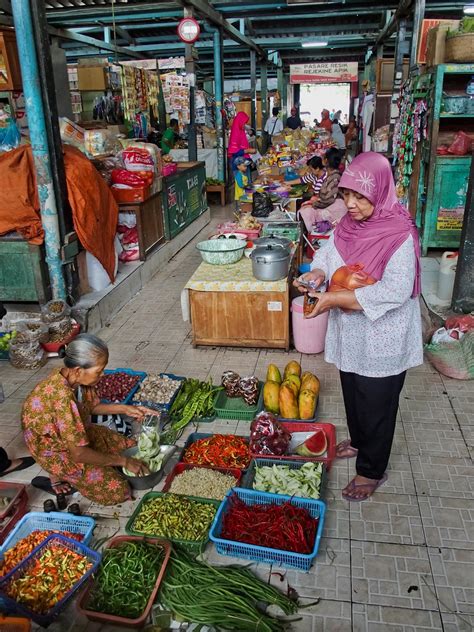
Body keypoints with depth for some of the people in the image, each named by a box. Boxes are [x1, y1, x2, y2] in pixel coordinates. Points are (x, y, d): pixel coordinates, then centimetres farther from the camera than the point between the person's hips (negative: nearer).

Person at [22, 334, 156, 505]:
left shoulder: (74, 378, -15)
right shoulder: (62, 397, -39)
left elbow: (92, 406, 6)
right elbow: (79, 454, -33)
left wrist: (125, 409, -7)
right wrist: (123, 461, -24)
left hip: (75, 434, 8)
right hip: (55, 451, -8)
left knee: (130, 447, 10)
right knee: (117, 490, -8)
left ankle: (68, 474, 13)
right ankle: (57, 478, 5)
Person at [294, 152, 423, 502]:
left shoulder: (400, 235, -24)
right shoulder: (350, 223, -2)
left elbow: (395, 291, -30)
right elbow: (329, 253, 7)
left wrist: (337, 299, -31)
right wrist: (318, 272, -17)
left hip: (382, 339, -7)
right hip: (350, 333, 7)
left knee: (377, 403, 10)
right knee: (353, 392, 25)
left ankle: (372, 470, 31)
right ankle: (358, 441, 51)